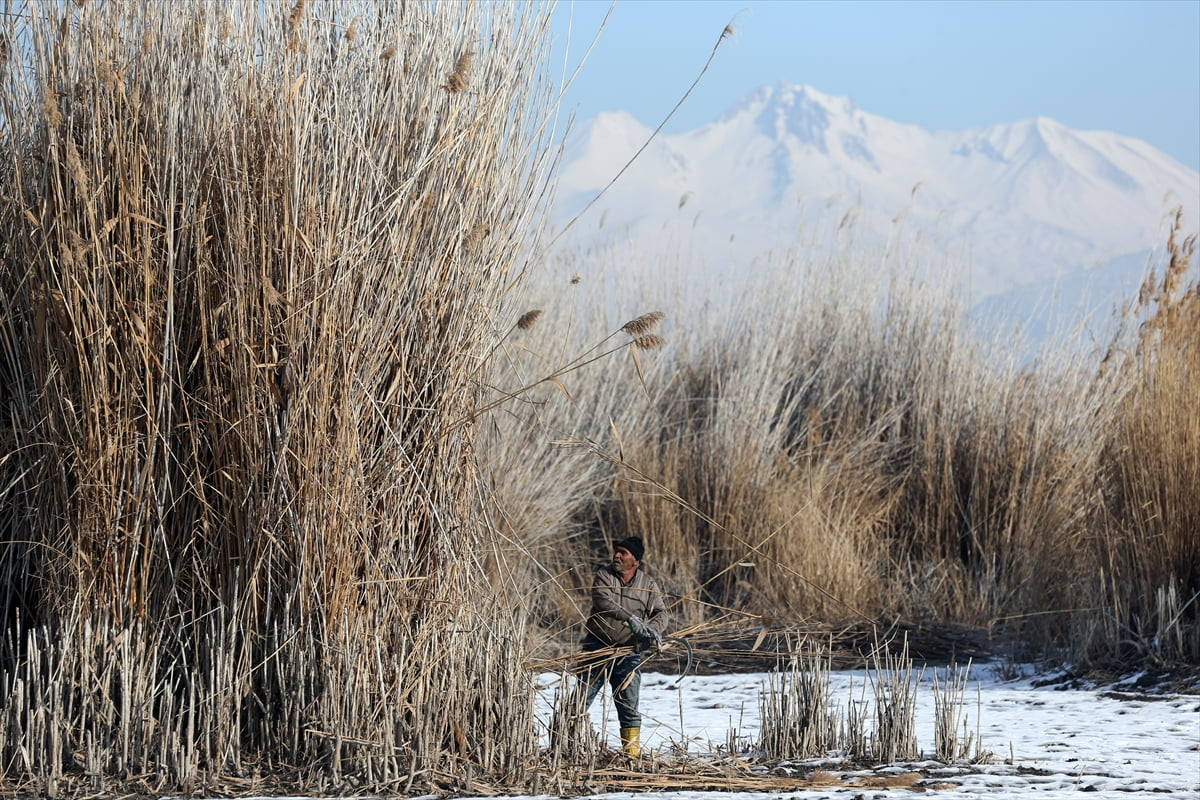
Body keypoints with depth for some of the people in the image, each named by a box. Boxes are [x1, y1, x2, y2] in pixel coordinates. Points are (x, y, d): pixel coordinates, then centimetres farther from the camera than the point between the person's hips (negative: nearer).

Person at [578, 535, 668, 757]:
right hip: (597, 647, -1)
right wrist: (630, 619, -33)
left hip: (628, 652, 1)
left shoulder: (649, 585, 3)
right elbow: (603, 602, -20)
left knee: (628, 706, 0)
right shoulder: (604, 575, -3)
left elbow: (660, 613, -2)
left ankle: (631, 753, 6)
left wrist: (653, 631, -25)